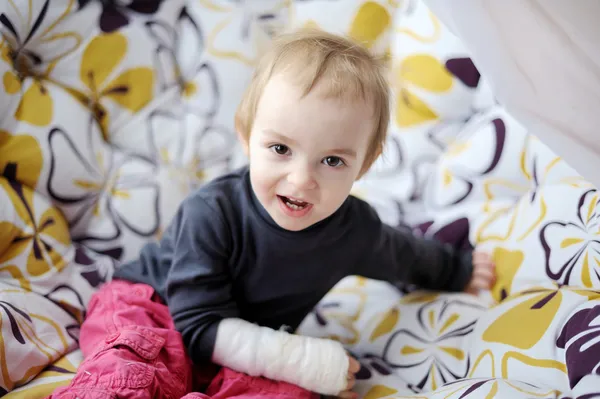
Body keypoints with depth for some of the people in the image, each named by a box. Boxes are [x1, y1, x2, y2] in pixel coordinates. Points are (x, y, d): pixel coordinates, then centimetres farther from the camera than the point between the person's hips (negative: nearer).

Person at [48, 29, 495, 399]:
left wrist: (458, 270, 33)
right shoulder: (212, 213, -28)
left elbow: (405, 255, 14)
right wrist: (310, 361, -33)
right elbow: (202, 325, -28)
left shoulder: (355, 228, -11)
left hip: (252, 350, 5)